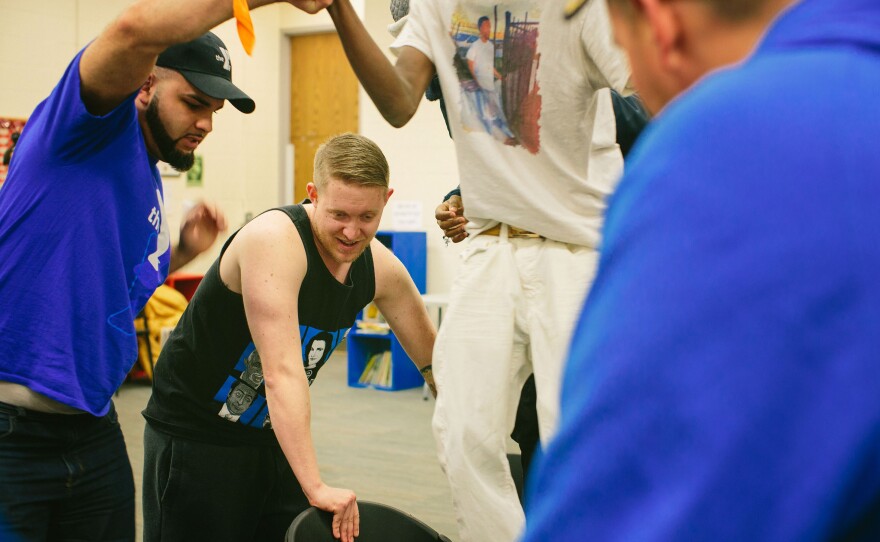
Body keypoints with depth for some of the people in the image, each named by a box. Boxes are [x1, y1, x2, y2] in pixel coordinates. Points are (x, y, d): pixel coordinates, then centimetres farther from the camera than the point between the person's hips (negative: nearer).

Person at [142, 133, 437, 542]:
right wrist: (315, 488, -40)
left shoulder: (382, 270, -6)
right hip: (195, 431, -6)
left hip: (274, 432, 6)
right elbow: (281, 371, -35)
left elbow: (433, 359, 7)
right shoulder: (274, 240, -27)